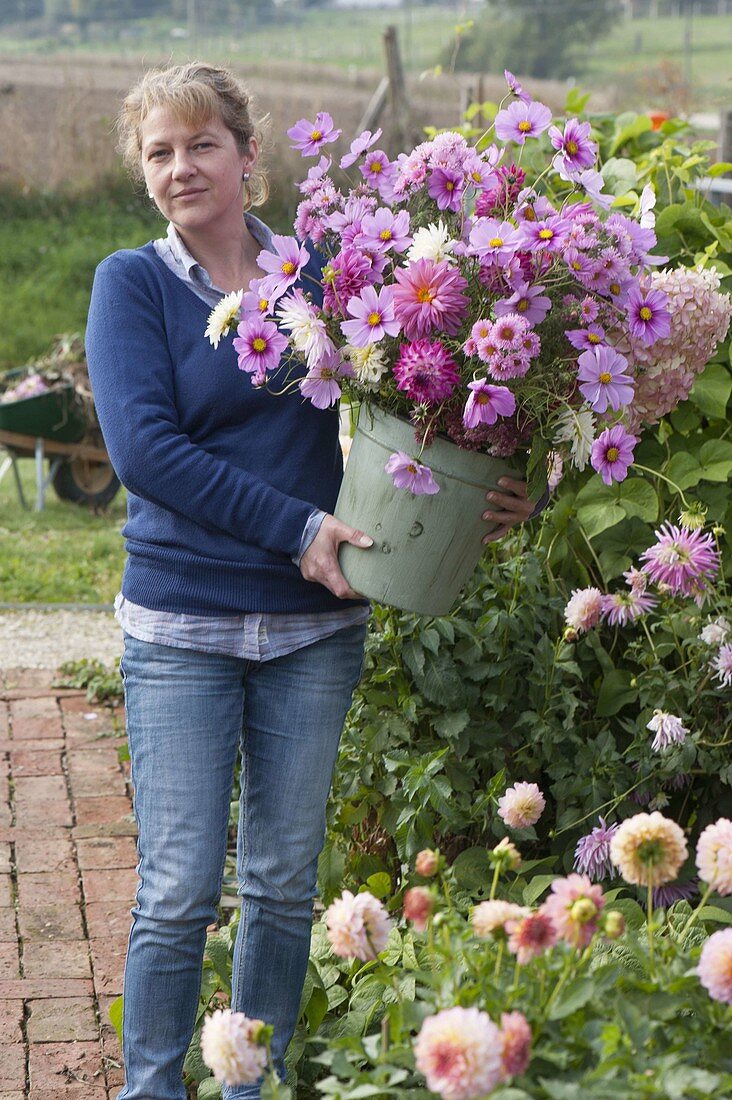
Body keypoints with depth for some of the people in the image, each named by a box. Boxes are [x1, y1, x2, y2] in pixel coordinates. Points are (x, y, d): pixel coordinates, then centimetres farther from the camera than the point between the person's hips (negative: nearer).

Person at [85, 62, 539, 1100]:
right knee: (179, 891, -2)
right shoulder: (133, 284, -1)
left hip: (315, 624, 3)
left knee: (285, 884, 11)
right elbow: (143, 448, -12)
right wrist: (296, 526, -17)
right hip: (182, 626, -3)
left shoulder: (315, 273, 6)